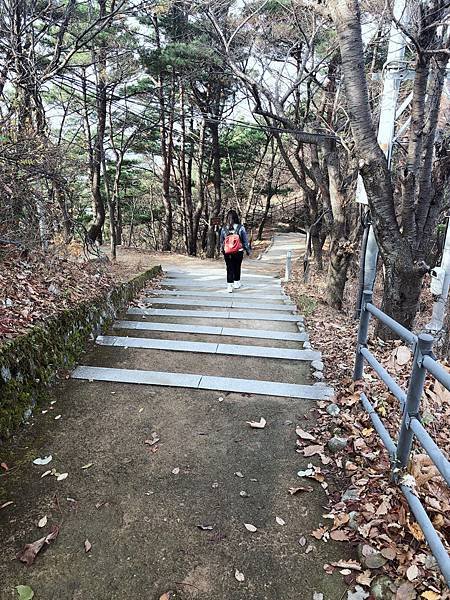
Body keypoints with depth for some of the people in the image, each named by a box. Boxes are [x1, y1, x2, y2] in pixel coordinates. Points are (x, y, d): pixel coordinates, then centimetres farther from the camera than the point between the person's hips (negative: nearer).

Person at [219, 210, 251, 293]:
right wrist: (248, 250, 9)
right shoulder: (240, 228, -9)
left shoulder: (223, 228, -3)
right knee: (237, 267, 15)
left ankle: (229, 286, -1)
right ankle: (236, 283, 27)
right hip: (238, 252, -1)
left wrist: (222, 249, 20)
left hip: (227, 252, 1)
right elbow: (245, 240, -2)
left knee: (229, 268, 6)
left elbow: (221, 241, 7)